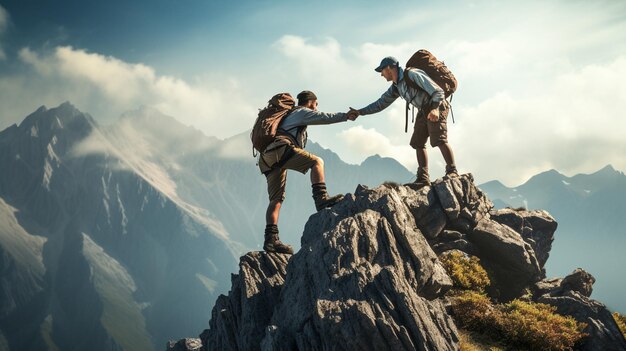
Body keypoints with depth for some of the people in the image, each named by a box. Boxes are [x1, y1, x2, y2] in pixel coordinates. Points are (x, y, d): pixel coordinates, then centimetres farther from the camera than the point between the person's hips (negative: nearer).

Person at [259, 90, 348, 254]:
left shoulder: (287, 116, 39)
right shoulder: (302, 112, 13)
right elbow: (325, 117, 6)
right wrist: (346, 115, 14)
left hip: (266, 158, 8)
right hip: (280, 150, -8)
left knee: (276, 199, 3)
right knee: (316, 161, -12)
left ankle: (271, 239, -7)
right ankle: (321, 199, -30)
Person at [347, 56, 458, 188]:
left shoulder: (412, 74, -18)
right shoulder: (395, 87, 10)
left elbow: (437, 91, -20)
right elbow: (381, 103, 17)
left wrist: (435, 108, -35)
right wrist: (359, 112, 10)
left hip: (436, 106, -9)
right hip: (423, 111, 10)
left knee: (439, 139, -22)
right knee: (418, 143, 5)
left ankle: (452, 171, -20)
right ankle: (423, 178, 4)